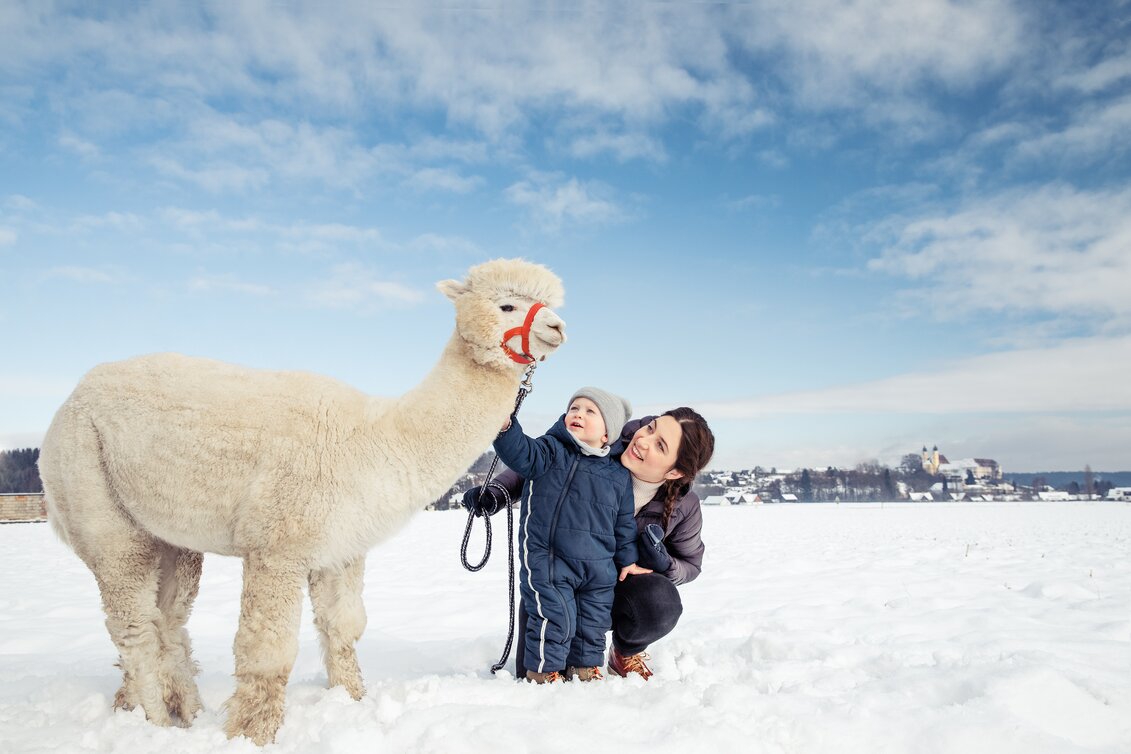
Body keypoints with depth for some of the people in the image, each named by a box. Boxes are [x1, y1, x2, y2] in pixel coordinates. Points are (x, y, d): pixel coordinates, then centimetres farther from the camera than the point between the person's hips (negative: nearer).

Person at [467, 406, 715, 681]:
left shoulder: (684, 506, -19)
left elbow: (691, 565, 0)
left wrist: (664, 565, -24)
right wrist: (496, 493, -25)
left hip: (619, 585, 0)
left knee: (661, 605, -33)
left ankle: (626, 652, 4)